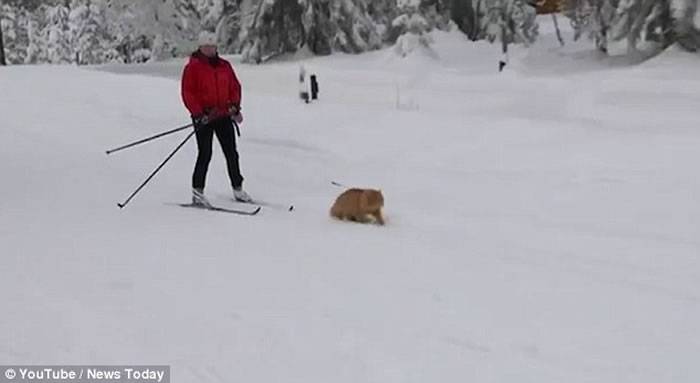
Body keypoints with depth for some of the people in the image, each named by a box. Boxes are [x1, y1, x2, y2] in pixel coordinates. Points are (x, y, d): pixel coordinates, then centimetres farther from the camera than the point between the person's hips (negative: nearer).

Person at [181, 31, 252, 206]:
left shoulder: (224, 66, 12)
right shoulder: (193, 67, -3)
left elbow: (235, 87, 16)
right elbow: (188, 93, -7)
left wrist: (235, 107, 3)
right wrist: (198, 114, -15)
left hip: (223, 116, 5)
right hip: (203, 117, -5)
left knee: (231, 153, 7)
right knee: (205, 154, -7)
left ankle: (237, 189, 16)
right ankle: (197, 192, 1)